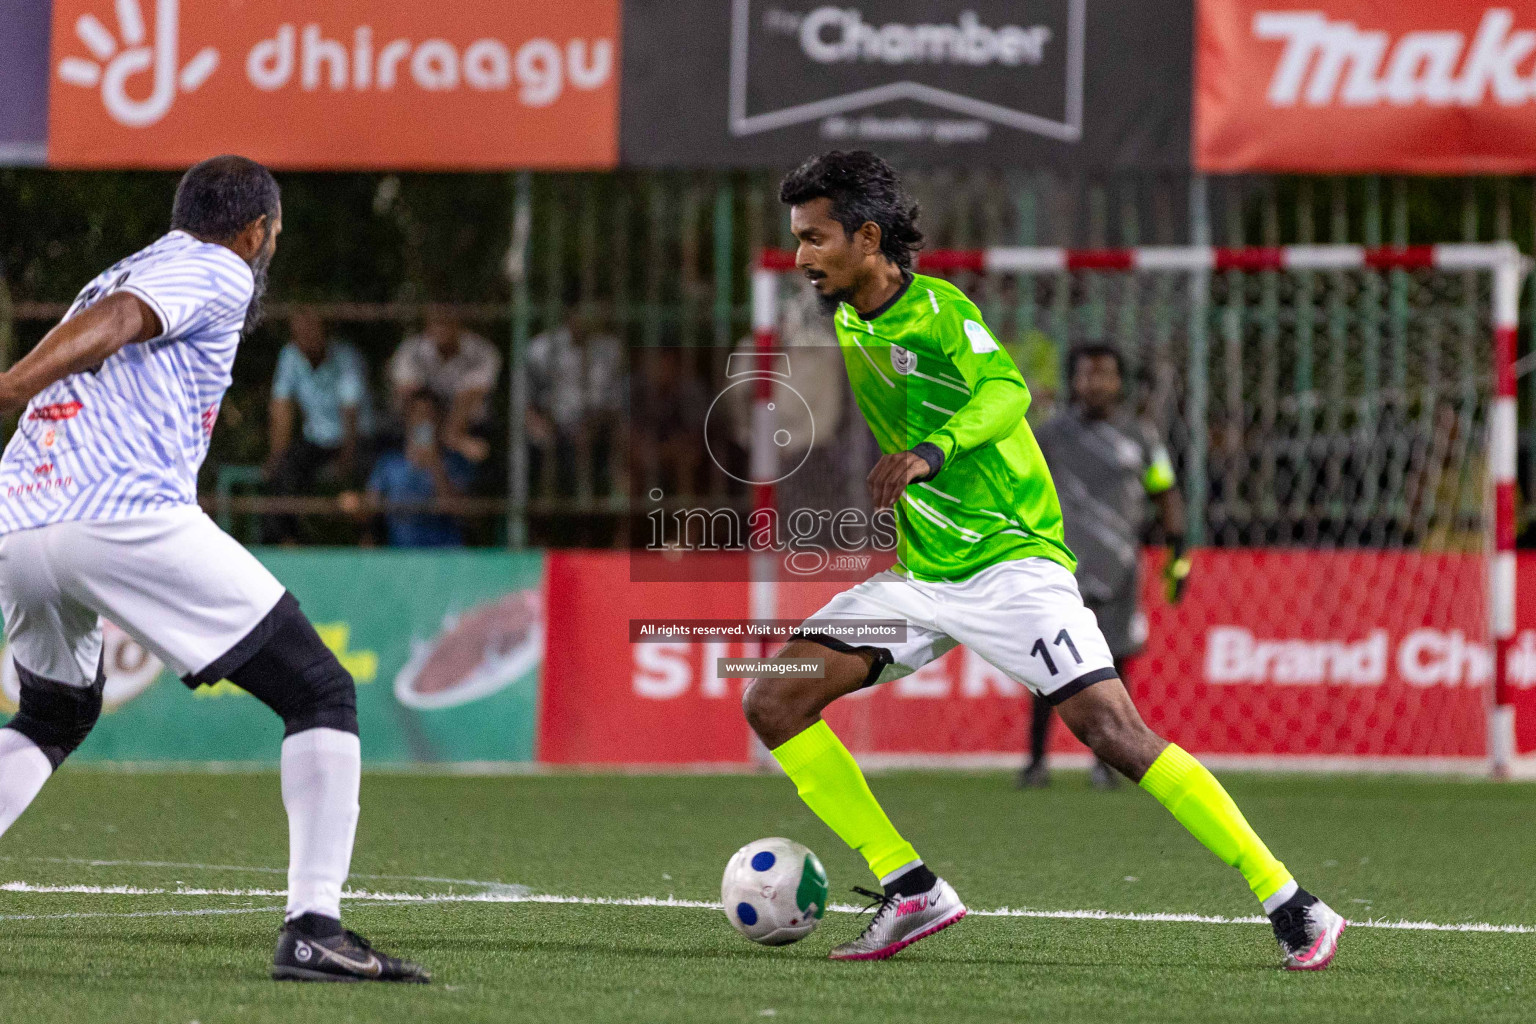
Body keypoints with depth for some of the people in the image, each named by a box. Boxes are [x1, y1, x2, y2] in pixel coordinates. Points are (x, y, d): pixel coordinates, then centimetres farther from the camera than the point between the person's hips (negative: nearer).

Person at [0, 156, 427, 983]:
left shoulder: (115, 276, 31)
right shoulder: (219, 273, 7)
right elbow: (112, 323, -11)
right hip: (128, 517, -8)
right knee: (322, 696, 2)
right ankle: (312, 928, -10)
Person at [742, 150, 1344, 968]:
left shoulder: (936, 309, -12)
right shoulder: (848, 325, 11)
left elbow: (1006, 390, -31)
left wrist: (929, 453, -47)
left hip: (1010, 558, -8)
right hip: (920, 576, 8)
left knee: (1112, 732, -20)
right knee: (773, 702, -6)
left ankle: (1292, 907, -14)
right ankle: (911, 892, -3)